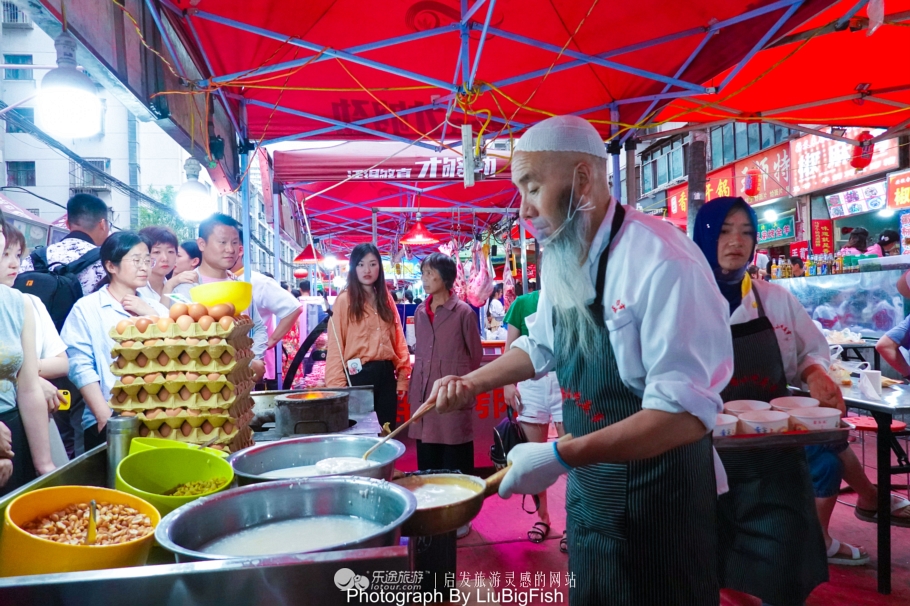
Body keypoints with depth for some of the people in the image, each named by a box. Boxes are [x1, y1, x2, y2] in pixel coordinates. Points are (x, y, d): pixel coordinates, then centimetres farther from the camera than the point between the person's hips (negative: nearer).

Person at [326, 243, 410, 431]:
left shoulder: (386, 298, 11)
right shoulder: (345, 300, -5)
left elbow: (398, 339, 11)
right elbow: (336, 346, -8)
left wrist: (403, 374, 5)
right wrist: (337, 384, -15)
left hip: (386, 373, 5)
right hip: (358, 374, -5)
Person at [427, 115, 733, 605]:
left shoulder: (661, 261, -25)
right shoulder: (561, 261, 2)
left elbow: (687, 412, -29)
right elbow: (541, 348, 18)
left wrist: (562, 457, -32)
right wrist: (473, 382, 4)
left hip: (657, 498, -7)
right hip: (589, 488, 8)